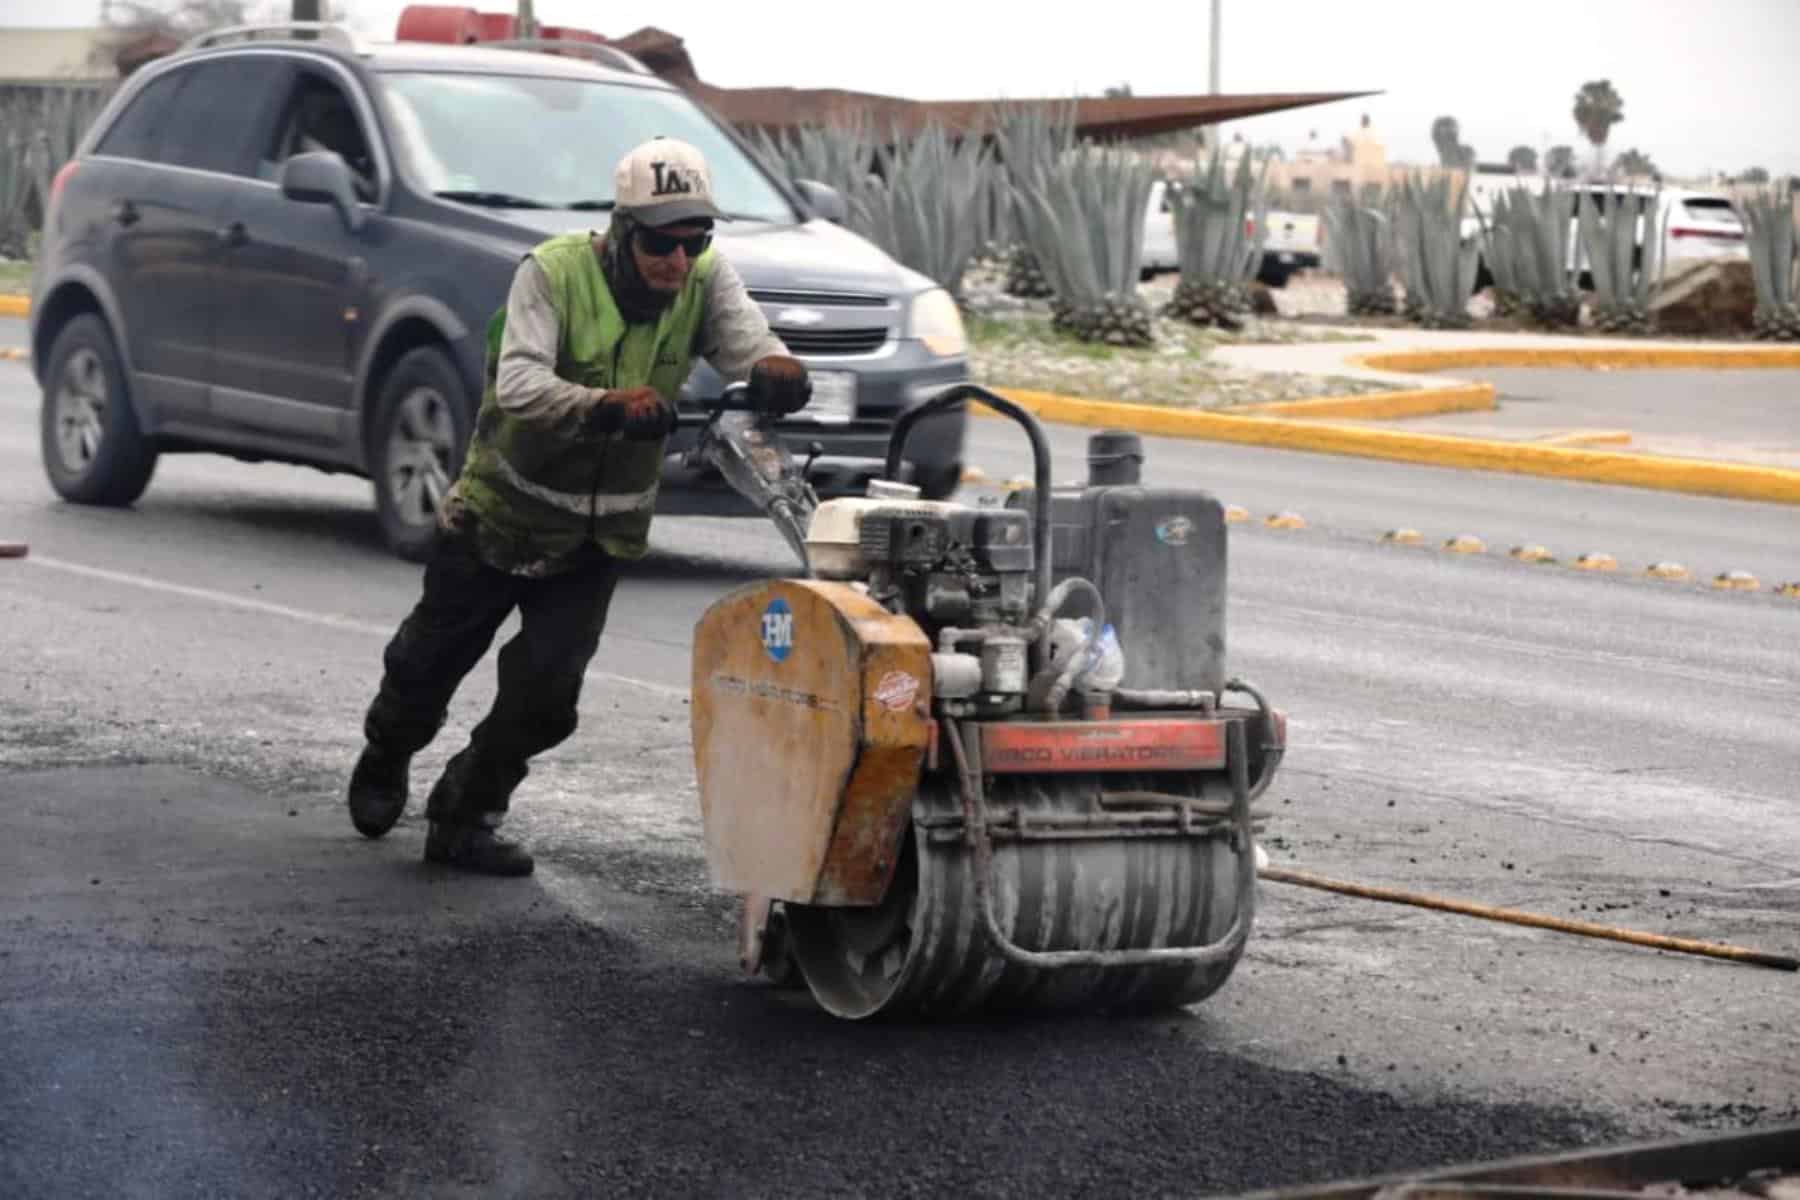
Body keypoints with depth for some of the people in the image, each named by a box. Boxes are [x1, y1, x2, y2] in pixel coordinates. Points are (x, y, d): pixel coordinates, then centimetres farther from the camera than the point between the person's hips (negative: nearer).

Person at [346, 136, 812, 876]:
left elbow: (747, 340, -27)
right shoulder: (555, 272, -23)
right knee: (428, 662, 13)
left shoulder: (706, 280, -11)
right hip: (498, 511, -2)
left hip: (600, 533, 2)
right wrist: (609, 407, -54)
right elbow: (520, 384, -36)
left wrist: (776, 369, -53)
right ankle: (384, 764, 45)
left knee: (546, 691, -9)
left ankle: (465, 817, 13)